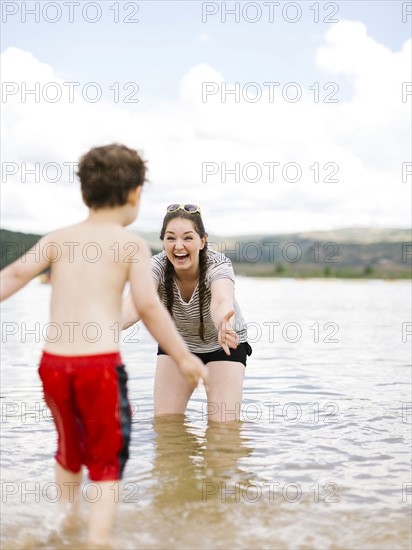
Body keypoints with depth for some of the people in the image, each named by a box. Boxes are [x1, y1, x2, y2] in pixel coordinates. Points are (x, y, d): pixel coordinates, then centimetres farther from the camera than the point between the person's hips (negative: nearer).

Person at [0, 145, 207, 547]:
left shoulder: (58, 238, 11)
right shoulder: (131, 244, 0)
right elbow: (147, 306, -10)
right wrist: (184, 358, -4)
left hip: (52, 363, 5)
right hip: (100, 364, -4)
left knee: (68, 453, 27)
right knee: (106, 465, 10)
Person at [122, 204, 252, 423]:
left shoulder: (218, 264, -31)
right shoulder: (158, 266, -26)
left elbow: (221, 301, -53)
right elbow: (136, 302, -45)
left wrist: (224, 324, -78)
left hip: (221, 345, -2)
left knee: (224, 425, -9)